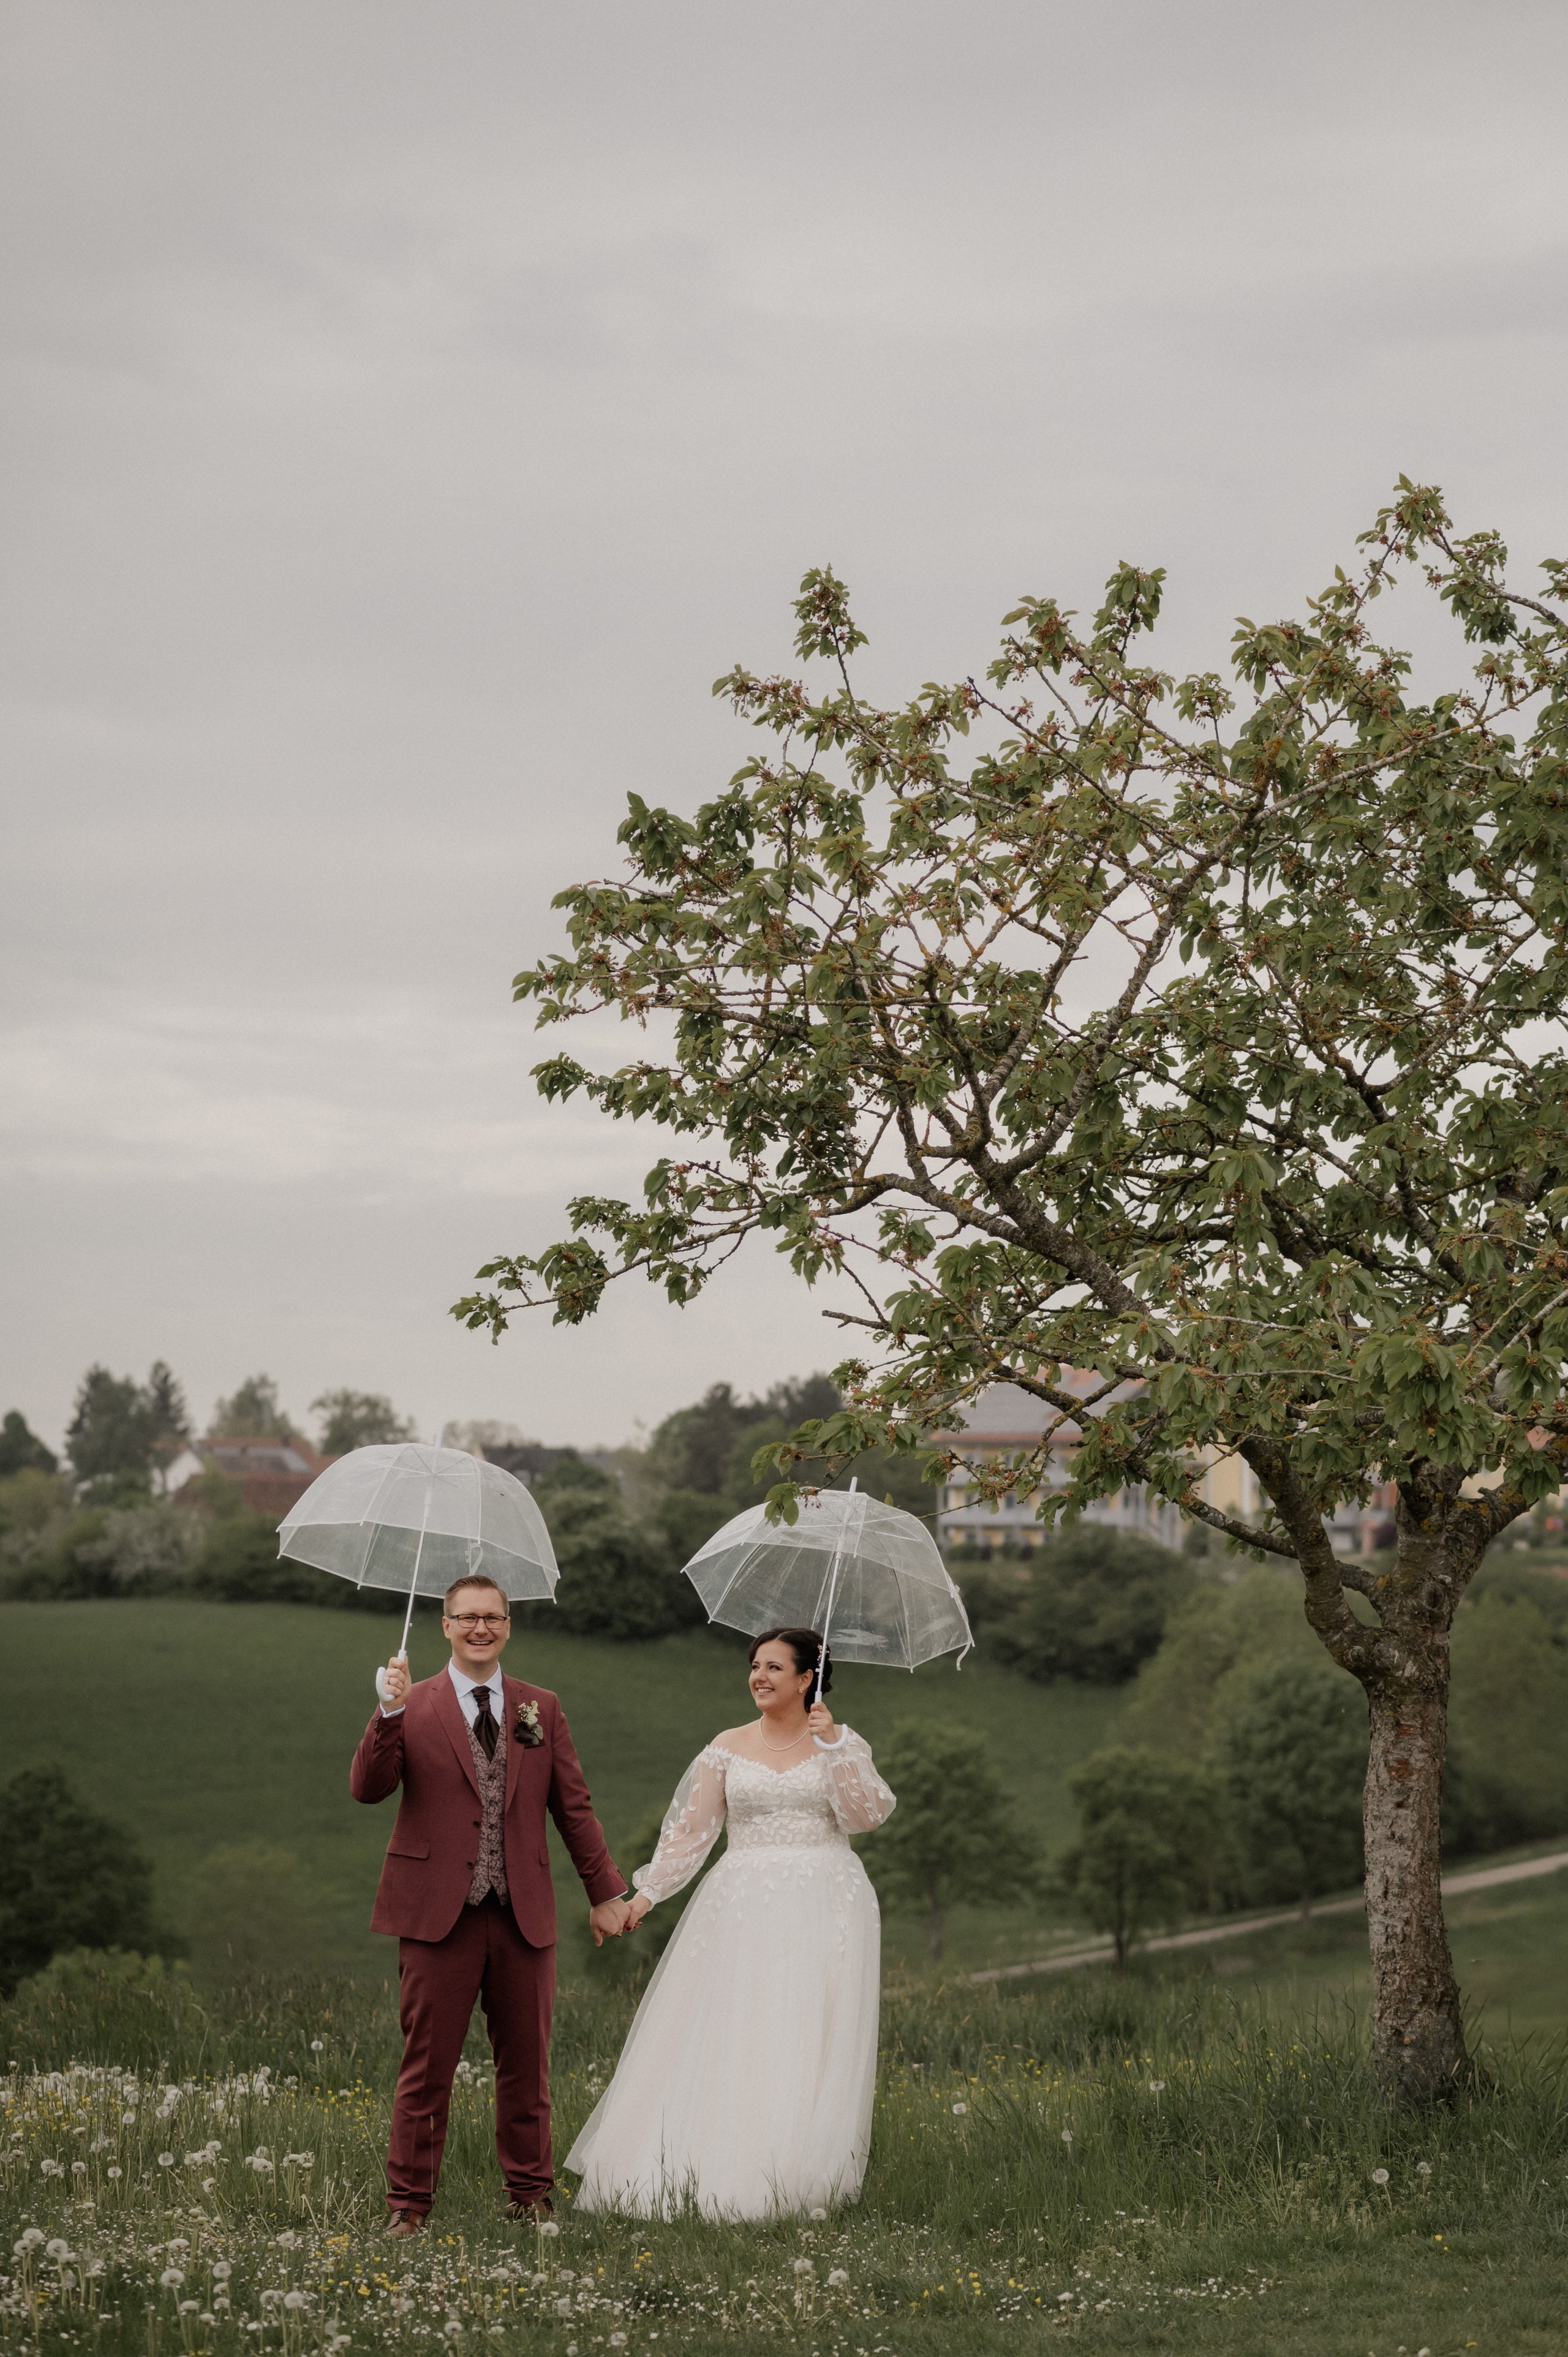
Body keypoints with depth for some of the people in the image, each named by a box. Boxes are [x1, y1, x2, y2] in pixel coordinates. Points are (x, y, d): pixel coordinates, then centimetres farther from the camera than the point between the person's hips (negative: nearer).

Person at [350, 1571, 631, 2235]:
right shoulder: (413, 1707, 2)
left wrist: (606, 1892, 14)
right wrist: (391, 1714, -23)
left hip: (524, 1913, 3)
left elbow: (574, 1807, 14)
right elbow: (367, 1788, -10)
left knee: (526, 2063, 9)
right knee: (427, 2065, -1)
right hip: (439, 1912, -3)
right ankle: (409, 2202, 8)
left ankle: (529, 2193, 21)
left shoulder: (541, 1709, 11)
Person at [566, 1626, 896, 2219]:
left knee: (809, 2044, -6)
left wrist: (835, 1745, -14)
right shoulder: (728, 1748, 10)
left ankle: (799, 2180, -3)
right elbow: (691, 1829, 8)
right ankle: (719, 2168, -1)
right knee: (728, 2038, -4)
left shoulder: (841, 1744, 6)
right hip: (742, 1911, 2)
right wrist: (647, 1893, 0)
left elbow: (868, 1815, -8)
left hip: (821, 1912, -2)